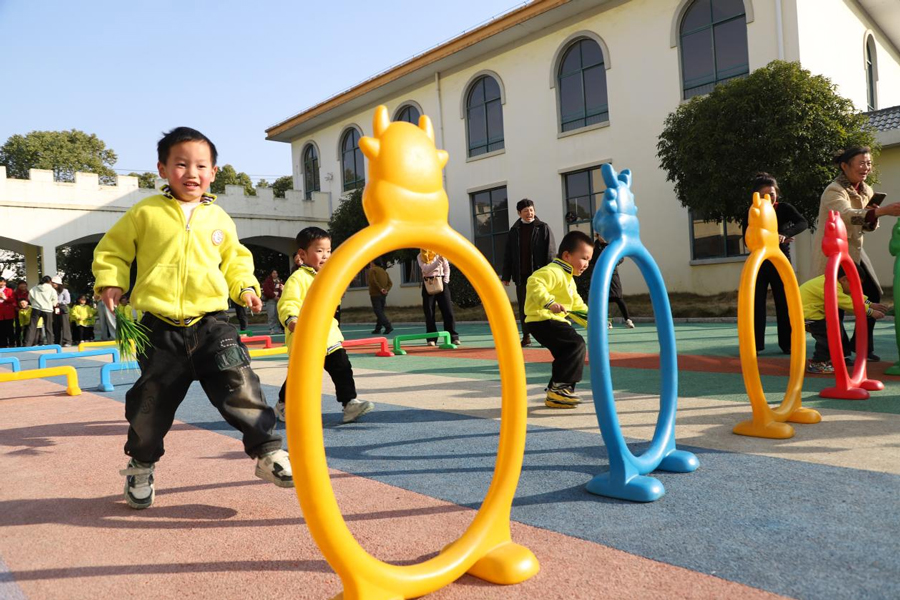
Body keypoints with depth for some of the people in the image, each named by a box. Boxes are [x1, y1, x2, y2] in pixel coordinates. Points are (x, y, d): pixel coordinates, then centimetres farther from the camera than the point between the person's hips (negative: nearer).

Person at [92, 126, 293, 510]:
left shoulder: (220, 220, 8)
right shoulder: (146, 213, 1)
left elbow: (234, 260, 21)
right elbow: (112, 249, 11)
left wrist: (245, 287, 5)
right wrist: (110, 282, -3)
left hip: (212, 323, 1)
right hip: (160, 328, -1)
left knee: (241, 388, -8)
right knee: (151, 402, 10)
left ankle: (268, 453, 5)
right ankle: (141, 466, 34)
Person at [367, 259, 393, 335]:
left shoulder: (372, 270, -6)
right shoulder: (384, 271, 16)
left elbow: (373, 281, -21)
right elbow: (390, 283, 8)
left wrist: (380, 289, -16)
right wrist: (387, 290, -3)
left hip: (375, 294, -7)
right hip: (384, 295, 7)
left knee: (378, 312, -8)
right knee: (380, 312, 14)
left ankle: (388, 326, -20)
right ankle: (378, 329, 17)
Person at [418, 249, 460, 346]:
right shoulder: (420, 256, 3)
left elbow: (447, 268, 10)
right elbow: (426, 269, -12)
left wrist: (446, 280, -2)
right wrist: (438, 261, -21)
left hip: (441, 282, 1)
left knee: (448, 310, -4)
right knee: (429, 312, 0)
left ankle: (453, 337, -2)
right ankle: (431, 338, 6)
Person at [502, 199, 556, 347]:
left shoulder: (543, 228, 1)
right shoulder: (514, 231, 10)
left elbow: (550, 252, -4)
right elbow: (508, 255, 11)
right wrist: (506, 275, 6)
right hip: (521, 275, 3)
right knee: (523, 307, 6)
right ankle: (526, 336, 13)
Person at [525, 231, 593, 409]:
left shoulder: (568, 278, 23)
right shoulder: (554, 272, -14)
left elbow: (577, 304, 32)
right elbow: (534, 283, -31)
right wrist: (549, 303, -39)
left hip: (553, 320, 11)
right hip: (542, 320, -11)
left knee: (567, 353, 14)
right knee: (576, 344, -19)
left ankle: (555, 392, 23)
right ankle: (560, 387, -16)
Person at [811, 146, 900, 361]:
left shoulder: (866, 190, 9)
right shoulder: (834, 191, -17)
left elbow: (869, 226, 14)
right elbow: (847, 214, -37)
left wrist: (873, 216, -8)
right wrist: (882, 211, -46)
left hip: (855, 250, 8)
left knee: (873, 294, 7)